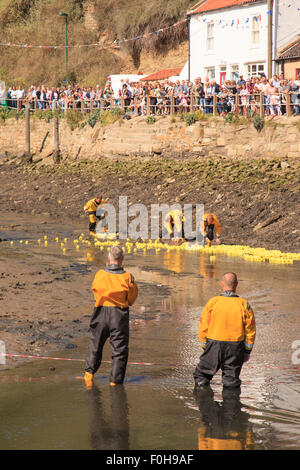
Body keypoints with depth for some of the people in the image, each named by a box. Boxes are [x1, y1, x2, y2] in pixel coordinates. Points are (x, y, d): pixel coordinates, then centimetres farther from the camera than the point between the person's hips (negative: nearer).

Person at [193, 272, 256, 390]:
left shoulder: (213, 302, -6)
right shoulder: (244, 305, -4)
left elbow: (203, 327, -1)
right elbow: (250, 331, 1)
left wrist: (204, 347, 12)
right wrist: (247, 351, 12)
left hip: (214, 345, -1)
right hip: (235, 348, 1)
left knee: (201, 376, 14)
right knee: (232, 383, 10)